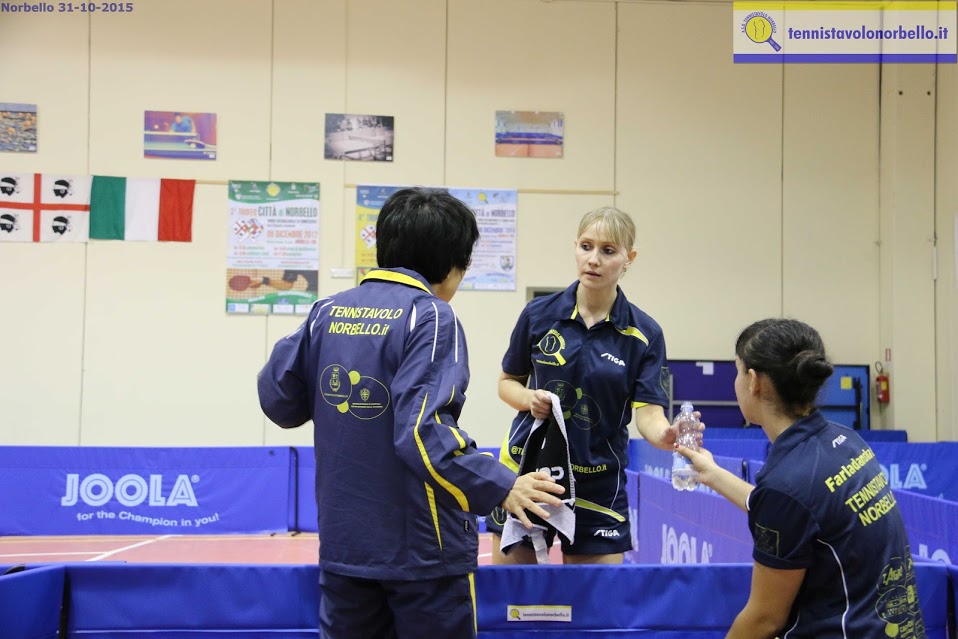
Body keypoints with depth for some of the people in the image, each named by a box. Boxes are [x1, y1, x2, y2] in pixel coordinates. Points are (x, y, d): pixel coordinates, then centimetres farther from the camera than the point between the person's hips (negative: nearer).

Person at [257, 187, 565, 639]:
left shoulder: (327, 312, 3)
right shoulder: (430, 317, -14)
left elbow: (278, 401, 9)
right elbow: (422, 431, -24)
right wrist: (501, 487, -23)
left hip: (342, 546, 6)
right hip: (422, 551, -5)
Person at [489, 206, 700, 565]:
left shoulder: (644, 334, -5)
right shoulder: (538, 315, -2)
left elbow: (647, 414, -12)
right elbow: (507, 382, 10)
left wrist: (667, 435, -34)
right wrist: (529, 398, -13)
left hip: (598, 487, 0)